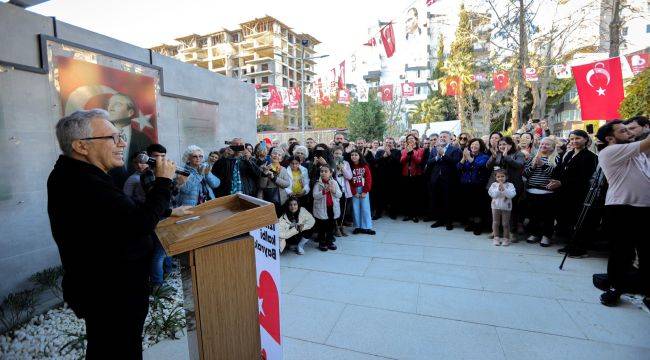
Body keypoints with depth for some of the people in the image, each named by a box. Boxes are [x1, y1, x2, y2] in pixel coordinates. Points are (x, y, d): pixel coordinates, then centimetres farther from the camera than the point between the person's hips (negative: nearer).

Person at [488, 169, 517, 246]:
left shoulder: (509, 185, -4)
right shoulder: (494, 185, -1)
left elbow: (511, 195, -18)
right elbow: (492, 194, -12)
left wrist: (504, 189, -26)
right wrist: (498, 189, -23)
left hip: (506, 207, -2)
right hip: (496, 206, 2)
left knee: (505, 223, 5)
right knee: (495, 222, 9)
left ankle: (506, 238, 18)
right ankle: (496, 237, 21)